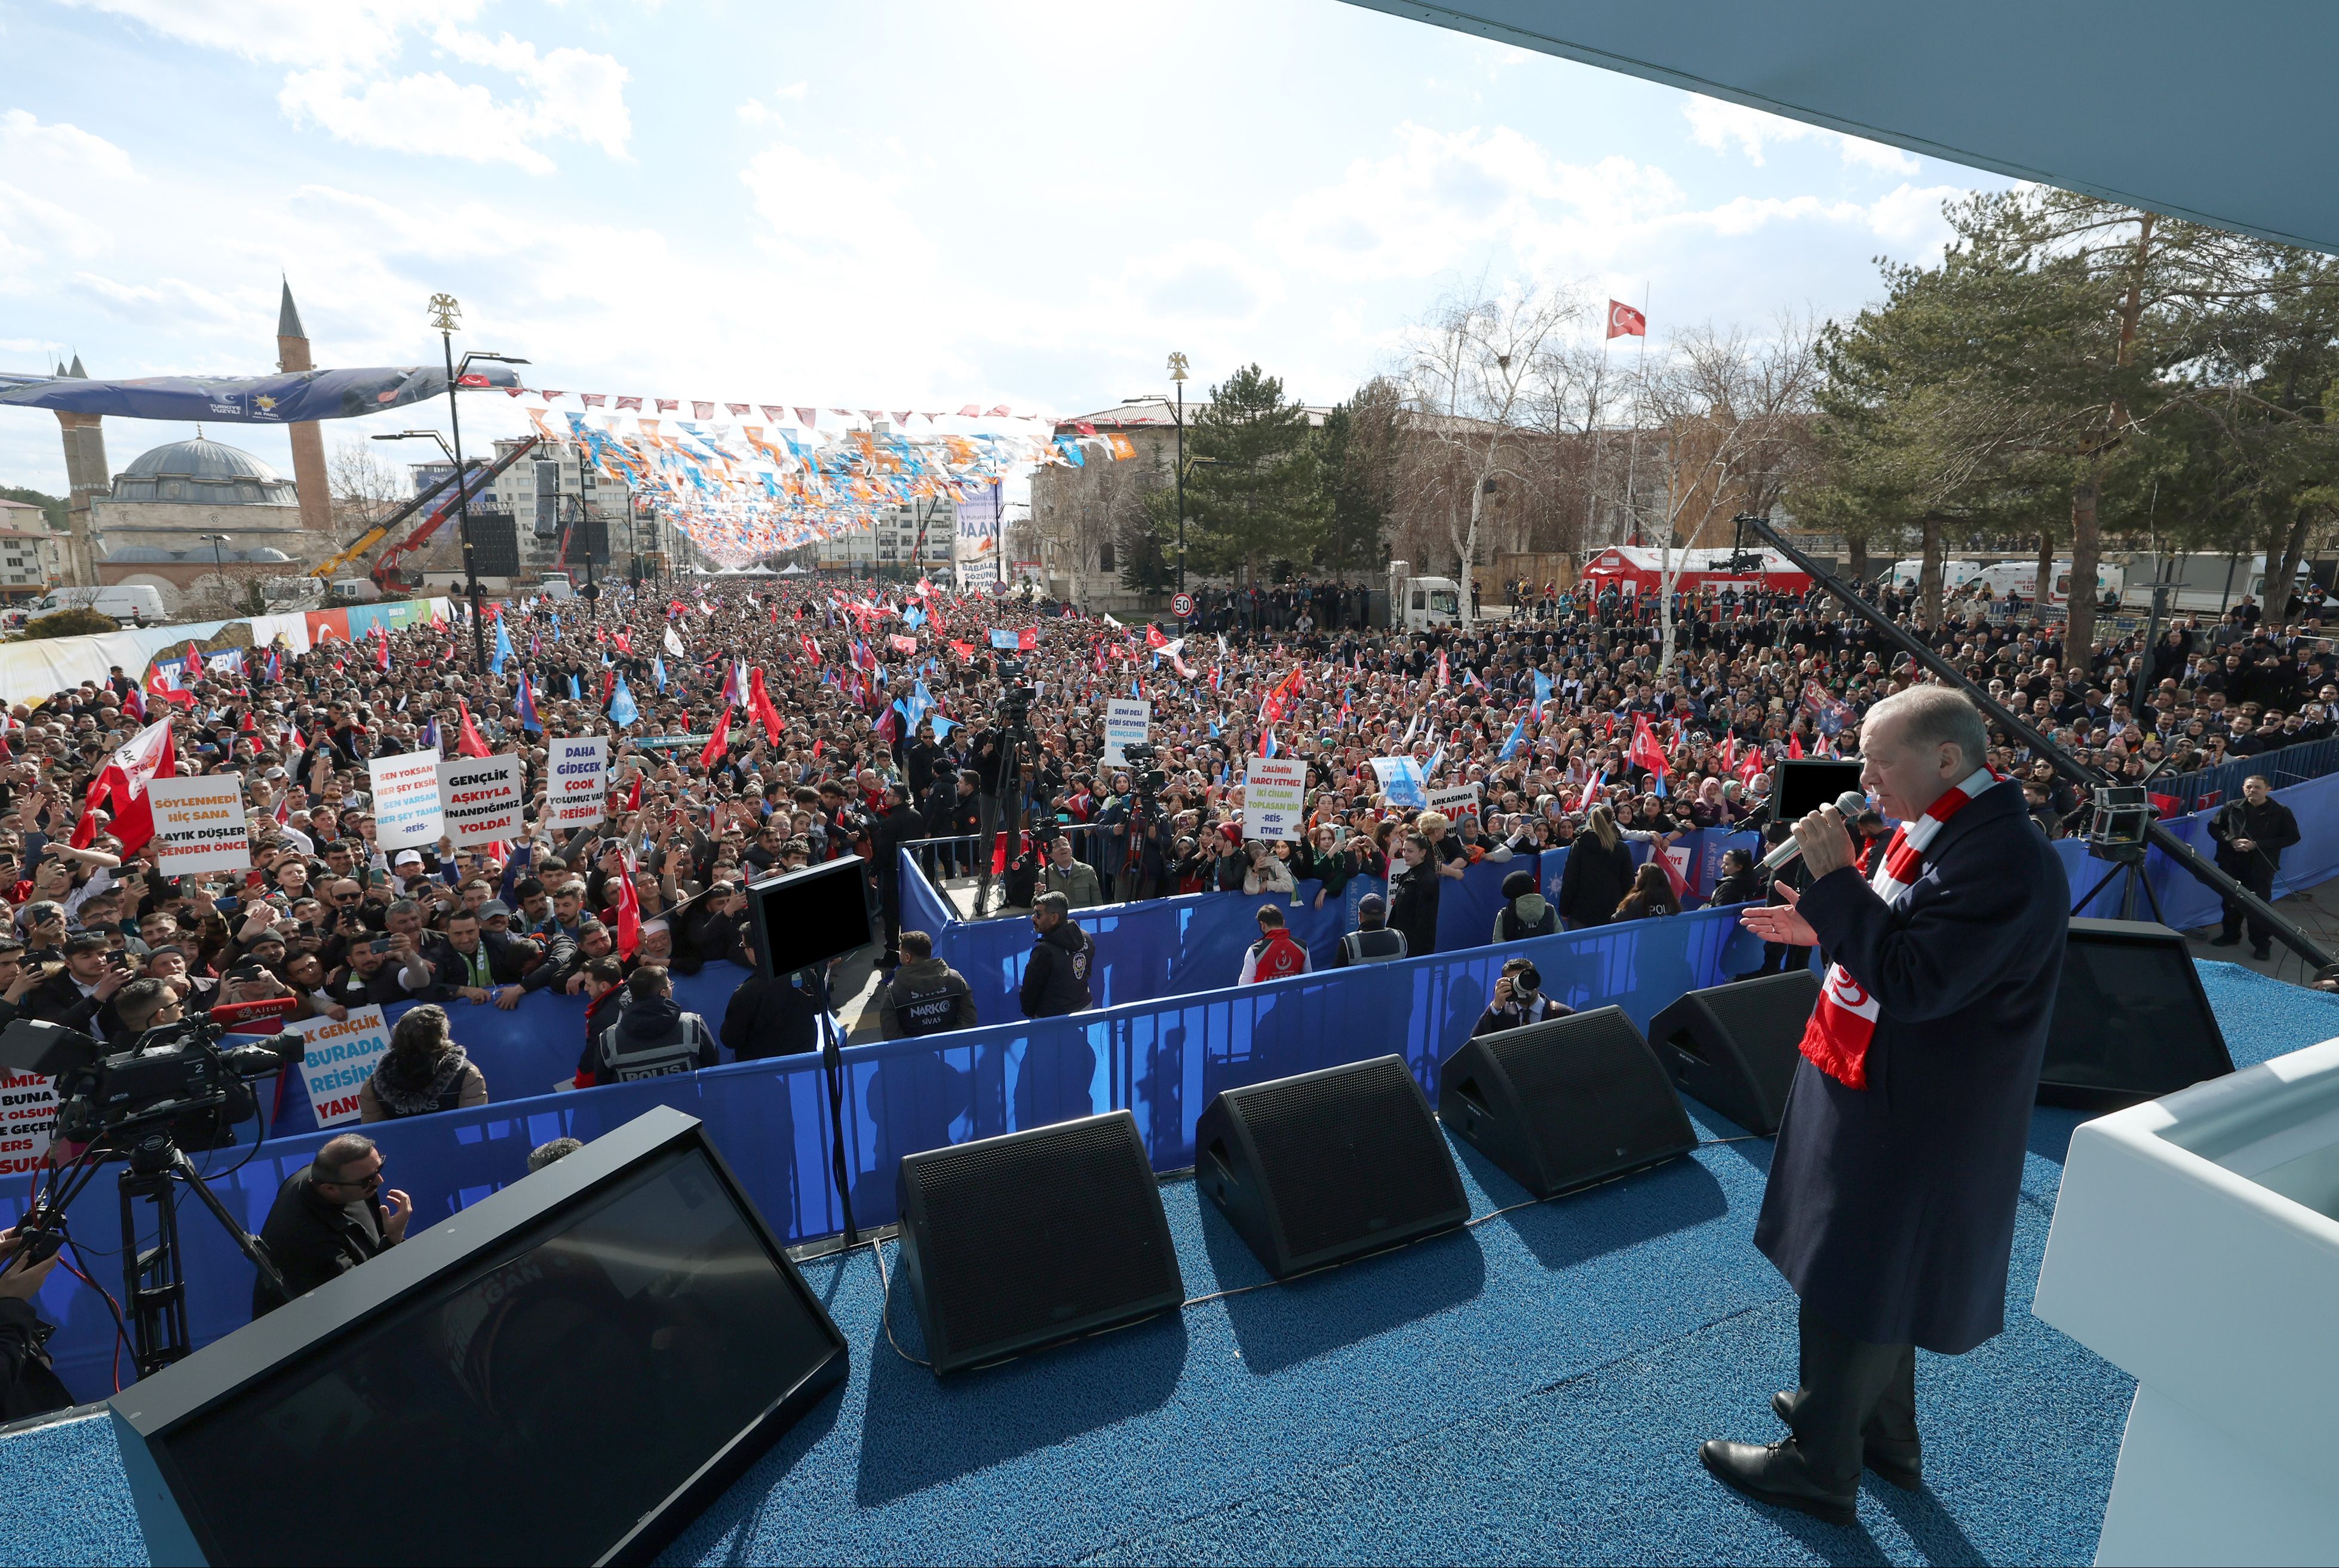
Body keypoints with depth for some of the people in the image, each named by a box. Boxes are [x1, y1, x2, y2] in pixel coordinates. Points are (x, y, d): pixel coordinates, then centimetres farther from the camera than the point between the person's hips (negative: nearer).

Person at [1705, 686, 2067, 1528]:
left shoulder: (2002, 859, -27)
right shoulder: (1939, 830, 4)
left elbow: (1913, 983, -29)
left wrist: (1835, 879, -27)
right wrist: (1823, 925, 4)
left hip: (1907, 1118, -10)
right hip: (1879, 1090, 10)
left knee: (1851, 1284, 7)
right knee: (1870, 1271, 25)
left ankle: (1820, 1465, 28)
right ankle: (1885, 1433, 46)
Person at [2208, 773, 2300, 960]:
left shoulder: (2281, 812, -2)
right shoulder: (2232, 808, 4)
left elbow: (2292, 837, -4)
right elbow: (2213, 827, 9)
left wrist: (2257, 845, -14)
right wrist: (2232, 840, -10)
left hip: (2261, 867, -3)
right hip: (2231, 864, 3)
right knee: (2231, 902, 13)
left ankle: (2262, 944, 7)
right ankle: (2230, 934, 29)